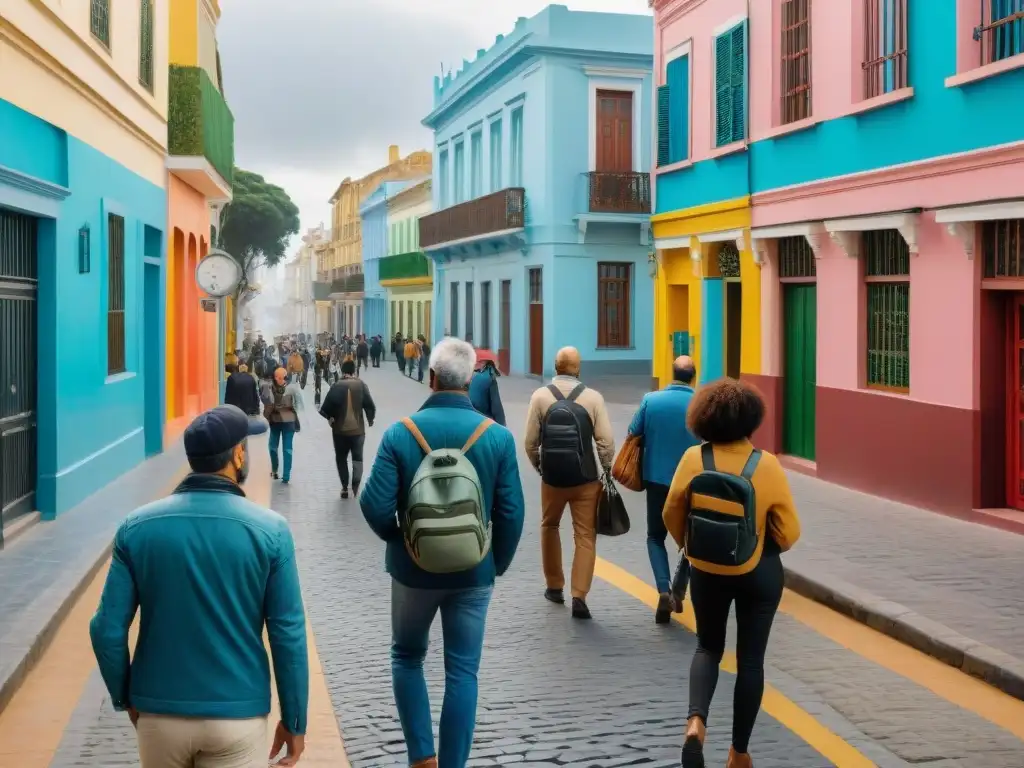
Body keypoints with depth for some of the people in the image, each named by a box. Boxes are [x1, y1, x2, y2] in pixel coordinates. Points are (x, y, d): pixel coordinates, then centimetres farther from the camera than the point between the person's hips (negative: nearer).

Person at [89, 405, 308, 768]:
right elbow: (288, 635, -9)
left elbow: (107, 629, -4)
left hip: (159, 713, 3)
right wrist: (294, 721, 1)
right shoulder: (269, 529, -11)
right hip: (237, 716, -2)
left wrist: (125, 698, 12)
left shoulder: (137, 526, -5)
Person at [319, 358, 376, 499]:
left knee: (341, 458, 14)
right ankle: (356, 486, -2)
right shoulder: (361, 385, -6)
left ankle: (345, 487, 11)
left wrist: (330, 417, 11)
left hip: (340, 429, 0)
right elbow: (370, 405, -8)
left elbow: (325, 408, -10)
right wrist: (370, 419, 11)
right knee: (357, 458, 12)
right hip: (358, 428, 0)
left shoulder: (336, 387, -8)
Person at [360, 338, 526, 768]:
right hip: (473, 572, 0)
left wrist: (398, 539, 5)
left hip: (413, 568, 0)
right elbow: (511, 513, -8)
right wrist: (498, 563, 7)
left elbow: (375, 506, -15)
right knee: (462, 671, 9)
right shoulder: (497, 436, -8)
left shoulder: (400, 433, -10)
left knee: (407, 656, 21)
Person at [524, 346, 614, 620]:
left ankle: (554, 586, 31)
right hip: (586, 478, -1)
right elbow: (606, 440, -9)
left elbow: (531, 441, -3)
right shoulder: (593, 397, -7)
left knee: (549, 527, 23)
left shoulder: (540, 396, -4)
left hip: (552, 476, 1)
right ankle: (579, 596, -5)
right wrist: (606, 469, 7)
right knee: (585, 536, 6)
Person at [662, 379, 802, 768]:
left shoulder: (692, 460, -14)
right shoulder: (766, 465, -18)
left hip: (706, 572, 2)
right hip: (759, 574, -1)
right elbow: (789, 532, -12)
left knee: (708, 647, 21)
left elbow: (672, 515, -4)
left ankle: (696, 720, -3)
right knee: (750, 659, 13)